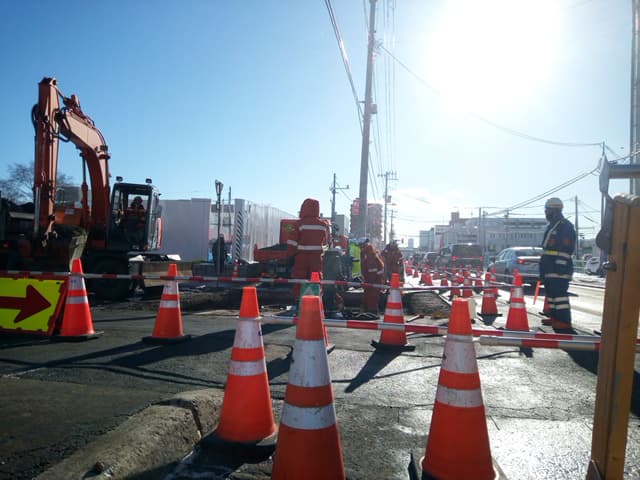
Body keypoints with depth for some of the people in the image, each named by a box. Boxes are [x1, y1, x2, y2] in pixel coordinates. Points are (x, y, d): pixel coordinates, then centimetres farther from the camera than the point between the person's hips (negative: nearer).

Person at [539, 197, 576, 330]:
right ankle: (554, 317, 20)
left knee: (559, 293, -12)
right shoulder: (552, 226, 22)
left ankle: (564, 321, -10)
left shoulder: (565, 226, -10)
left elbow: (566, 249, -18)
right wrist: (543, 268, 24)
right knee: (551, 292, 13)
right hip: (550, 268, 10)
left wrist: (561, 266, -23)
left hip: (559, 268, -10)